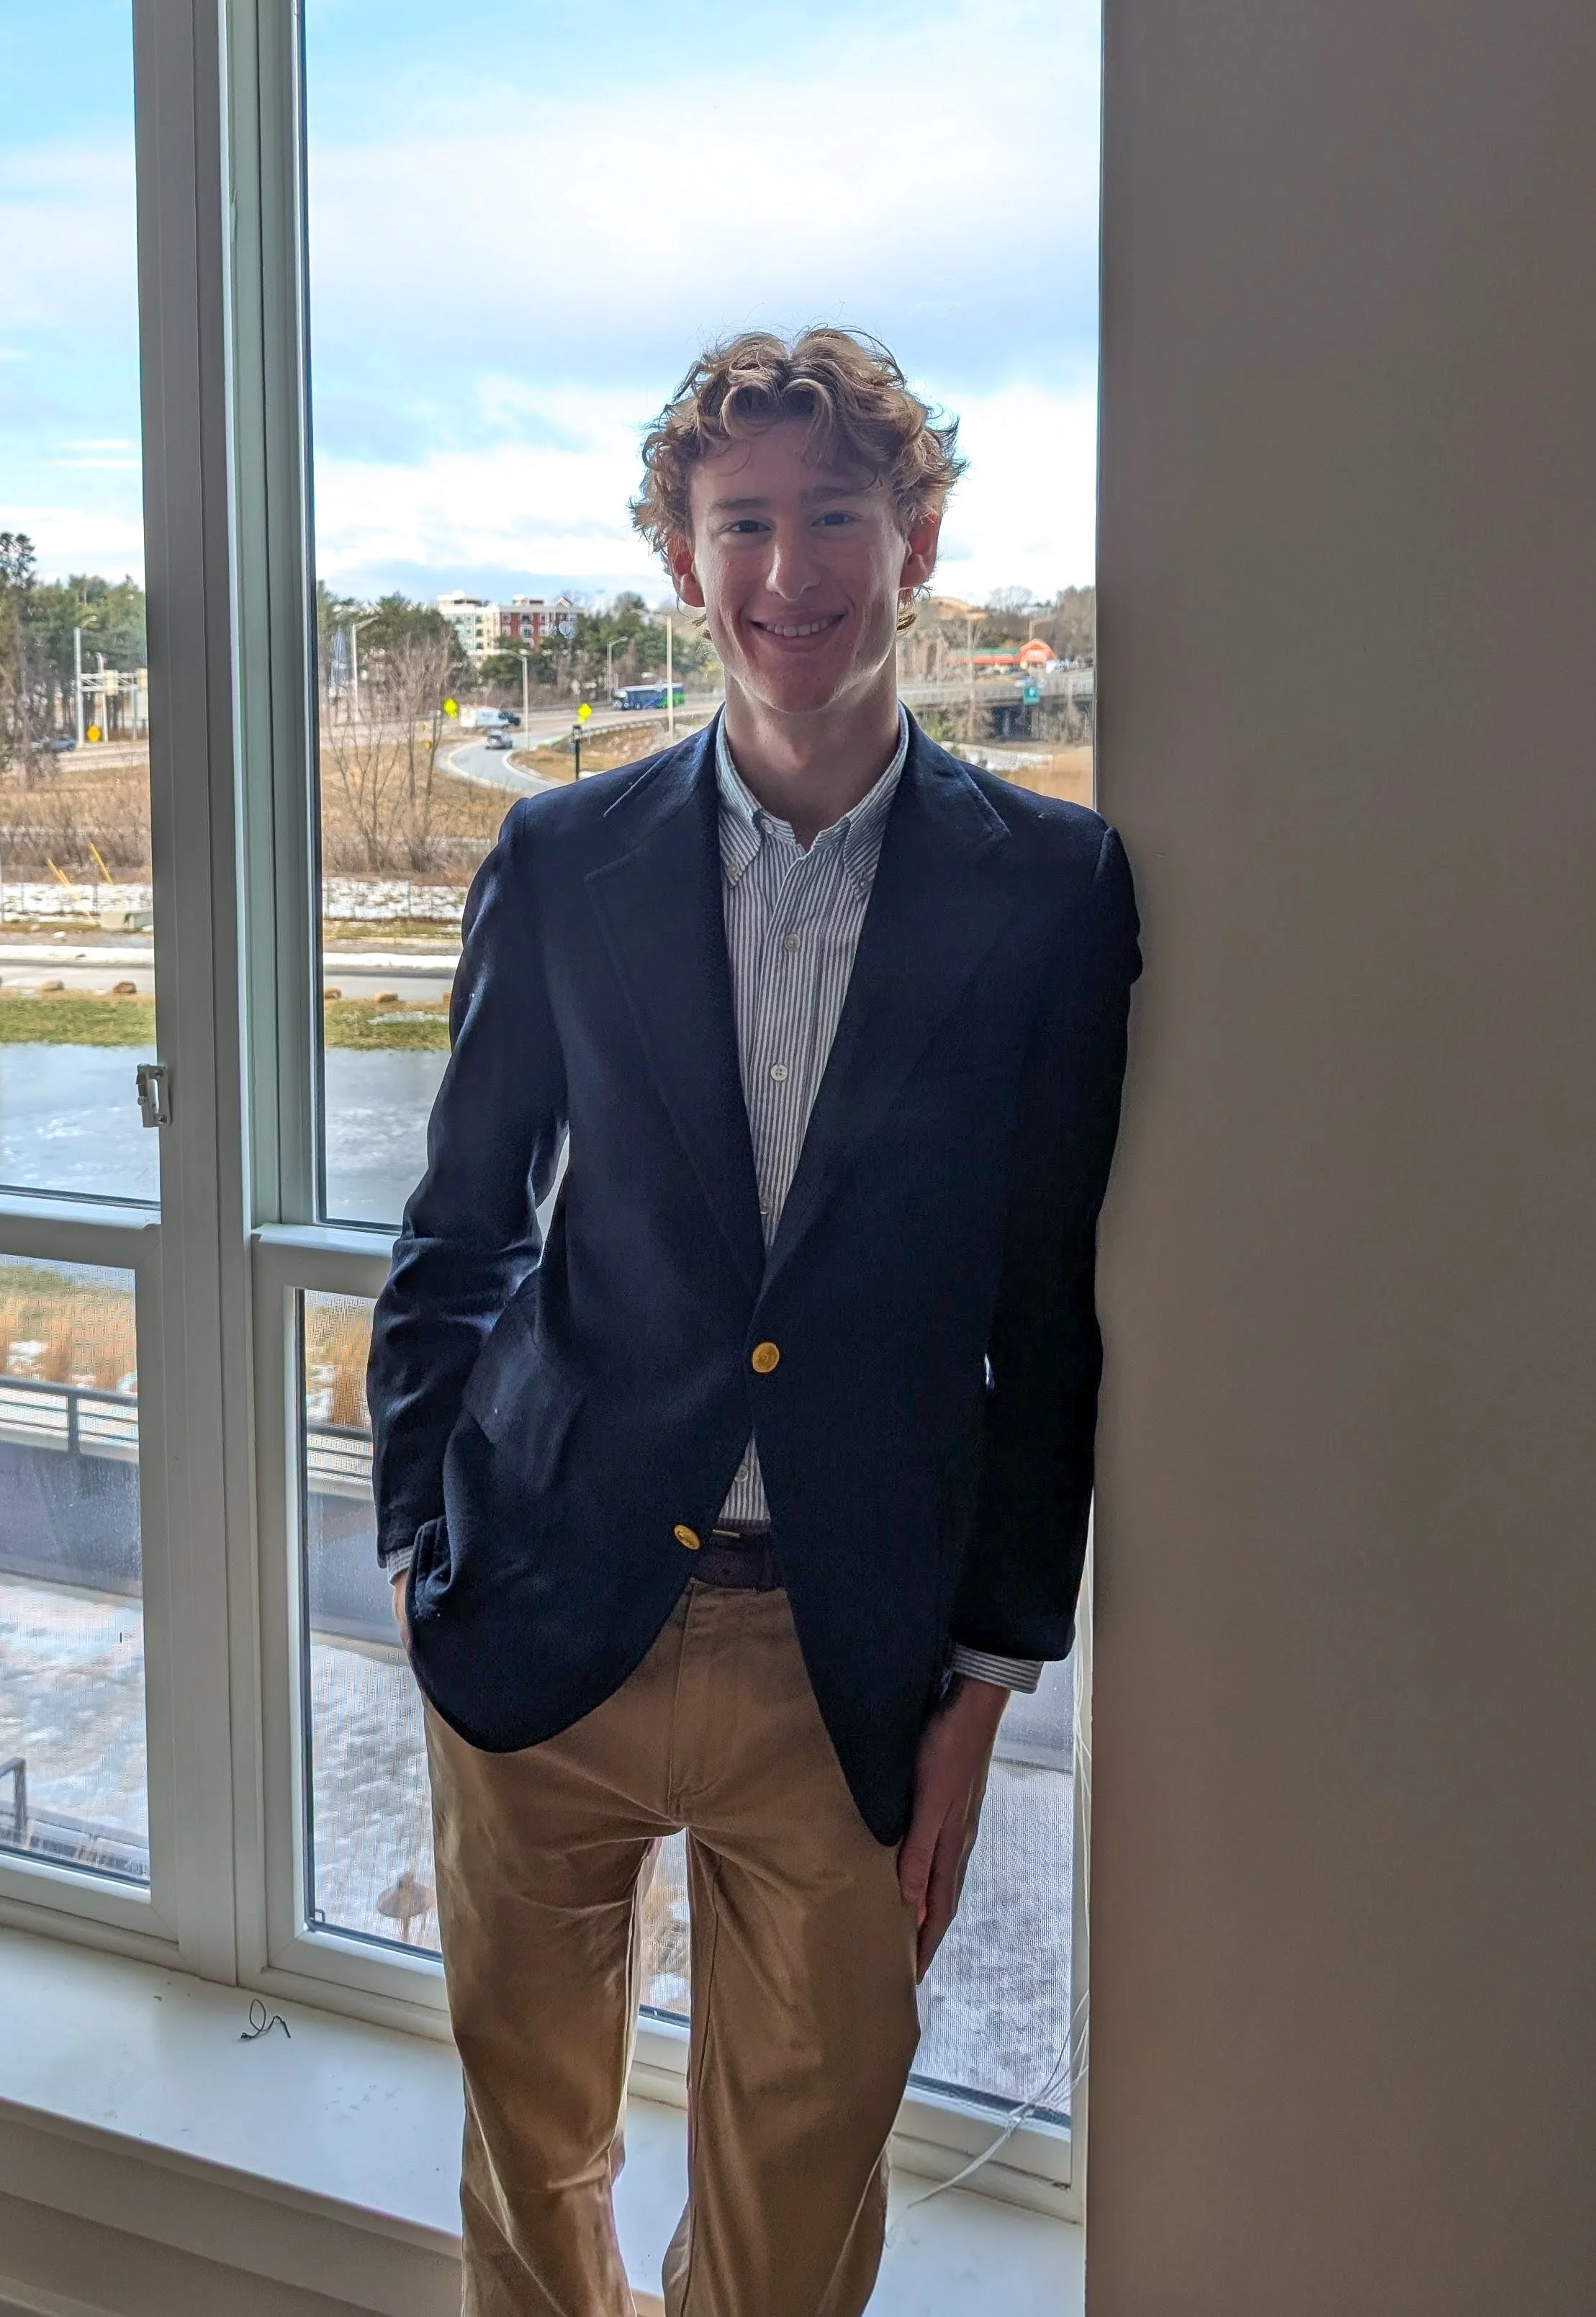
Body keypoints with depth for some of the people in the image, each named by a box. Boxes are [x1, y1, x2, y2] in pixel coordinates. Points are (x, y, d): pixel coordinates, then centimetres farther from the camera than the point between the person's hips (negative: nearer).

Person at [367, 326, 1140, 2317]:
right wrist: (424, 1556, 3)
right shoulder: (561, 863, 0)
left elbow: (1053, 1317, 0)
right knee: (529, 2143, 18)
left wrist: (989, 1678, -1)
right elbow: (457, 1235, 8)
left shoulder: (1054, 891, -3)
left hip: (849, 1668, -1)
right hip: (546, 1625, 1)